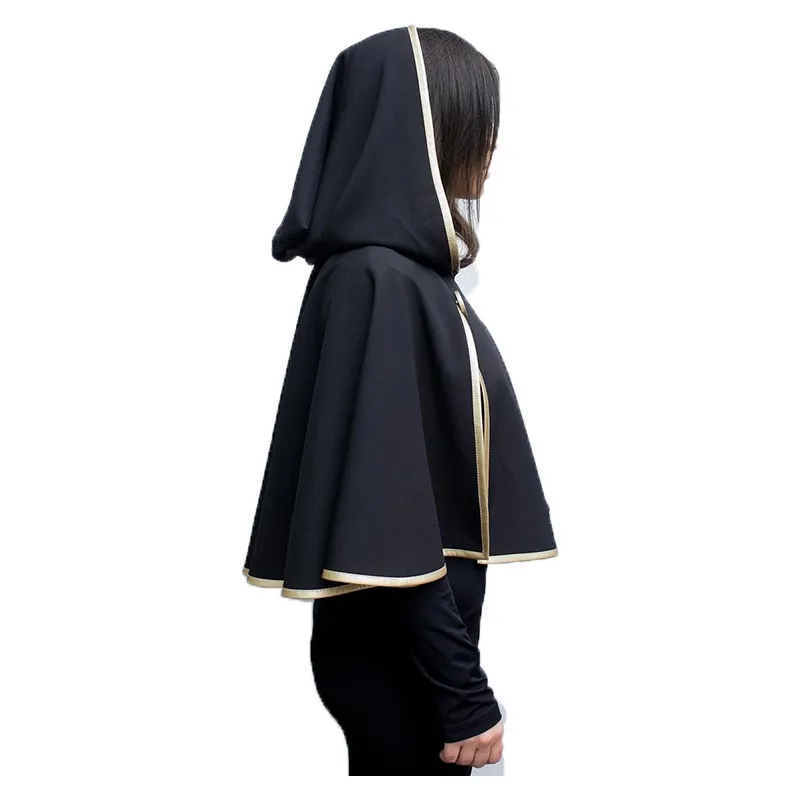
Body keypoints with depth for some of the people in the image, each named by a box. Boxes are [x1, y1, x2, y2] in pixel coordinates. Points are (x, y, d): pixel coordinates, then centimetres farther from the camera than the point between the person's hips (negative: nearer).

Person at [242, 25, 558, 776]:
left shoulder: (412, 269, 6)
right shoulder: (375, 279, -22)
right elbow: (387, 515, -24)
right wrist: (465, 692, -18)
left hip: (417, 638, 9)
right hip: (396, 655, -9)